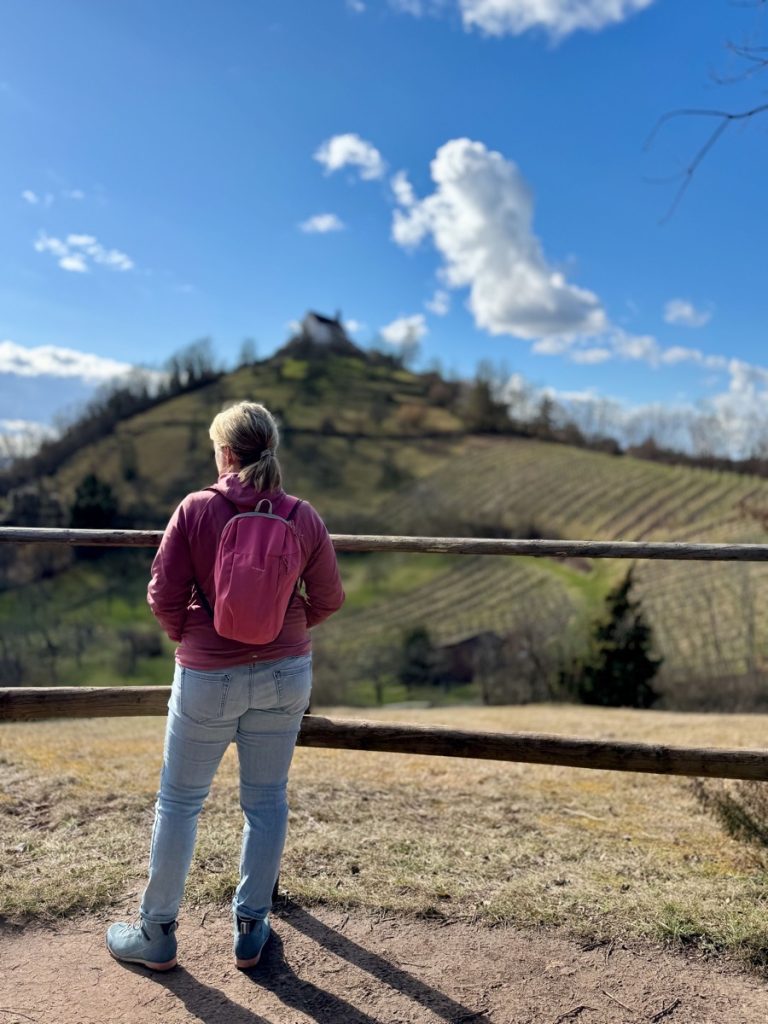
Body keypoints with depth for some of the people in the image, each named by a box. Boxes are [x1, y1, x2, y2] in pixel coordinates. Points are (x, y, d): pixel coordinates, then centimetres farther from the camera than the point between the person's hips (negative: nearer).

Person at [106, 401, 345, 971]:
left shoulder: (195, 510, -14)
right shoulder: (302, 517, -8)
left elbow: (164, 596, -11)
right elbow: (329, 598, 0)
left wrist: (187, 637, 8)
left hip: (209, 677, -2)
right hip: (286, 676, 2)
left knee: (179, 802, 16)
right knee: (267, 801, 16)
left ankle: (157, 934, 31)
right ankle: (251, 931, 30)